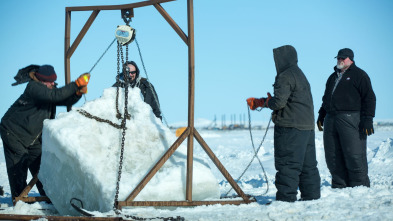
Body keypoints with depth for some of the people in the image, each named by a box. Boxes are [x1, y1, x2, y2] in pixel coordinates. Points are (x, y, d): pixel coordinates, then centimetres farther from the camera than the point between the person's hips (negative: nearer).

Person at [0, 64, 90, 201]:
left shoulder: (49, 89, 2)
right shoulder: (33, 88, -25)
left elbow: (67, 100, -2)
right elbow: (55, 96, -37)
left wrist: (79, 92, -22)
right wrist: (77, 84, -38)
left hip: (32, 136, 8)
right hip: (13, 132, -8)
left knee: (39, 163, 5)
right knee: (18, 165, -8)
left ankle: (48, 194, 10)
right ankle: (18, 198, -1)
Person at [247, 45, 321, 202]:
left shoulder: (285, 76, -12)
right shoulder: (299, 74, 21)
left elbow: (279, 102, -20)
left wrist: (267, 102, 3)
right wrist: (258, 102, 26)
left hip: (290, 127, -10)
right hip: (307, 126, 10)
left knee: (287, 164, -8)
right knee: (308, 164, 13)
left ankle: (286, 197, -8)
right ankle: (311, 194, 17)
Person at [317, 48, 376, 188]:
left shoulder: (359, 75, 2)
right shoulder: (333, 77, 23)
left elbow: (369, 98, -4)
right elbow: (326, 99, 32)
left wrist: (368, 119, -13)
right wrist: (321, 115, 23)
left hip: (350, 119, -7)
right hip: (331, 120, 7)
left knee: (354, 156, -9)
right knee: (332, 156, 4)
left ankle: (360, 186, -1)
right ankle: (339, 187, 11)